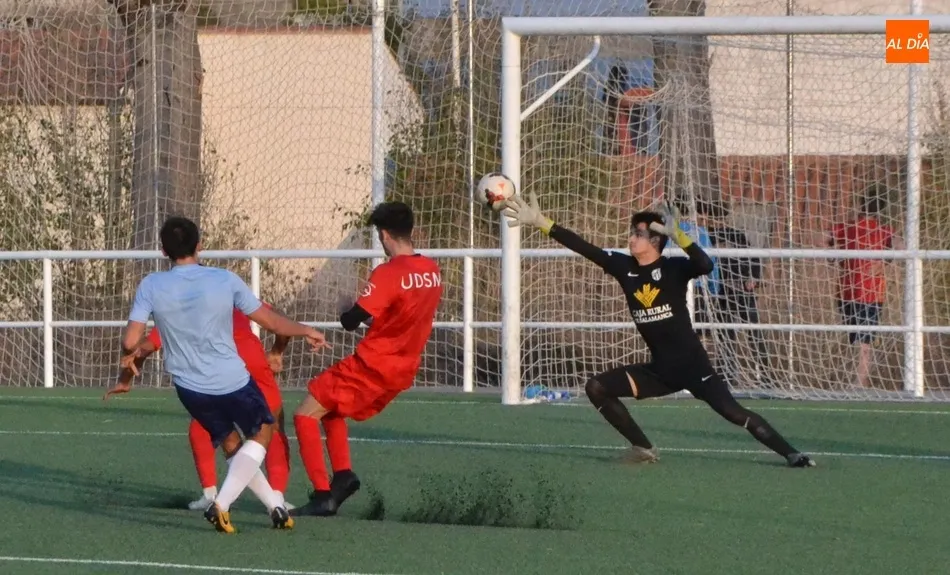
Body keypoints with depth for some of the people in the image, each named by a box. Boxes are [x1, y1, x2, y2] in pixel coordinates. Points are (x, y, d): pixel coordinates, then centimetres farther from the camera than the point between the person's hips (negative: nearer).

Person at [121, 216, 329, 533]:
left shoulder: (151, 286, -10)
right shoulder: (225, 280, -12)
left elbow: (130, 340, -14)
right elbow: (271, 321, -2)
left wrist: (130, 353, 11)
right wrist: (307, 331, 17)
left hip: (190, 388, 3)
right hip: (233, 381, -3)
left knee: (230, 444, 25)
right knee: (261, 432, 21)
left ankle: (276, 506, 26)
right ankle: (221, 504, 3)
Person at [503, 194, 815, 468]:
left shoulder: (672, 267, -12)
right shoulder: (624, 266, 2)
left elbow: (705, 265, -32)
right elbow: (584, 247, 2)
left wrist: (677, 234, -41)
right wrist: (540, 222, -1)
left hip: (691, 365, -6)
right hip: (659, 370, 6)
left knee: (733, 413, -17)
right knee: (597, 388, 0)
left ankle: (790, 454, -10)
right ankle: (643, 448, 6)